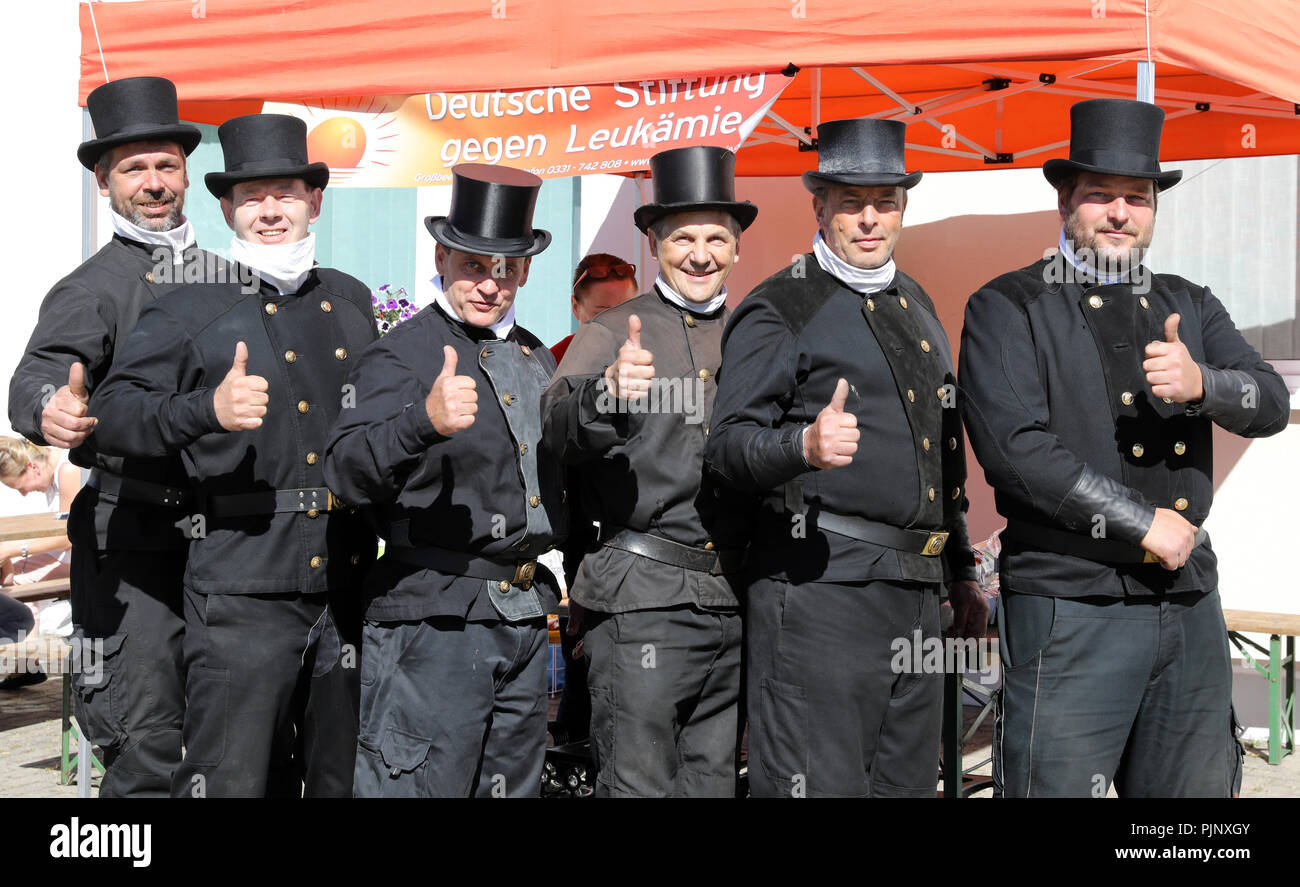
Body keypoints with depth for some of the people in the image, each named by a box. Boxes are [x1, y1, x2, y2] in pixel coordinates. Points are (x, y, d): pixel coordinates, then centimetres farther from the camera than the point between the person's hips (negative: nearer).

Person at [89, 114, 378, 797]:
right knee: (232, 781, -6)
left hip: (350, 584, 5)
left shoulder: (351, 301, 16)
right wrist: (207, 409, -25)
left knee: (345, 778, 12)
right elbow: (112, 413, -10)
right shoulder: (190, 311, 1)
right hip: (242, 588, -4)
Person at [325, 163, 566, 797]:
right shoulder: (401, 355, -6)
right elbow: (347, 473, -23)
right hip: (432, 619, -7)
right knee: (422, 785, -7)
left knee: (513, 785, 13)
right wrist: (425, 420, -38)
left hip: (526, 622, 7)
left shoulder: (536, 358, 16)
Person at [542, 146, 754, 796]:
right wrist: (608, 393, -35)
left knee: (715, 779, 11)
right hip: (643, 595, -4)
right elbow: (559, 427, -15)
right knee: (638, 784, -3)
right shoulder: (613, 334, 3)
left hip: (737, 598, 4)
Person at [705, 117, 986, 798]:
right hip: (818, 583, -7)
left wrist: (961, 575, 25)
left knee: (908, 781, 11)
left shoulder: (917, 306, 20)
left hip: (916, 595, 7)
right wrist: (804, 444, -31)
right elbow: (727, 447, -11)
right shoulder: (776, 311, -3)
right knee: (819, 783, -8)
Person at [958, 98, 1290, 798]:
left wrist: (1201, 384, -16)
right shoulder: (1006, 310, -1)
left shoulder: (1190, 306, 17)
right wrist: (1143, 524, -10)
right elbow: (1015, 448, -13)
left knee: (1197, 790, 10)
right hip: (1070, 611, -5)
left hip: (1190, 605, 6)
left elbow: (1272, 405, 6)